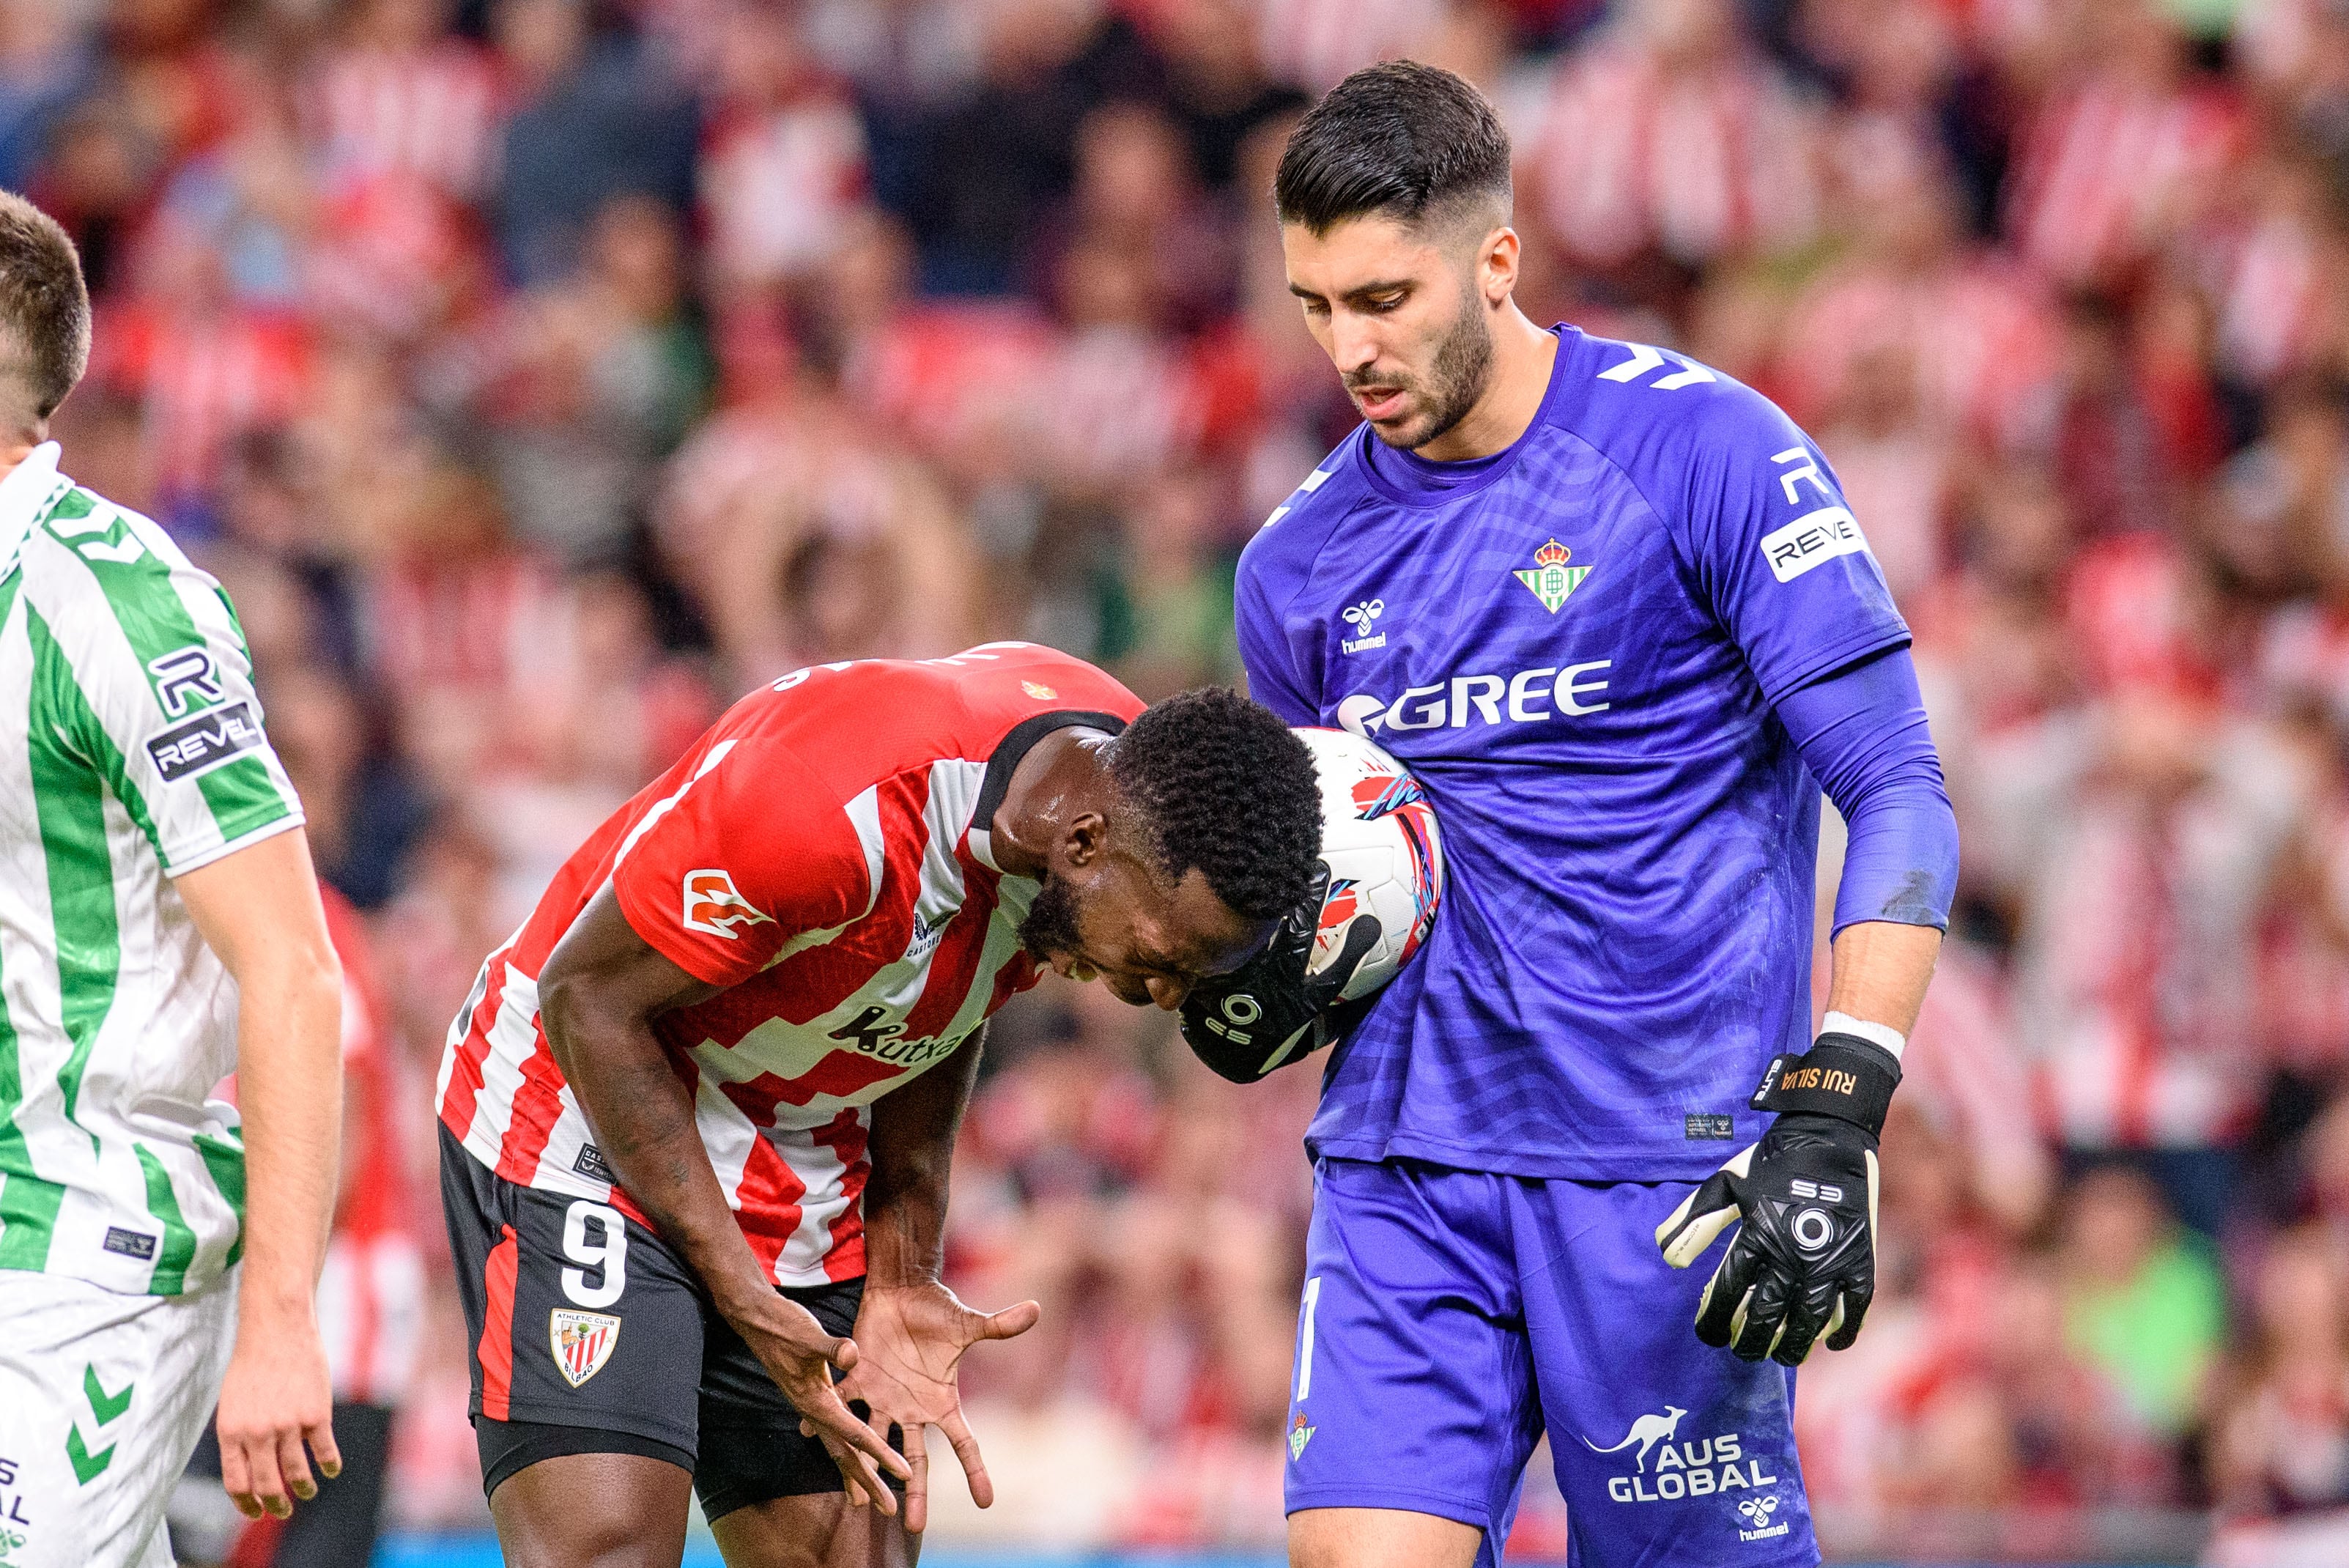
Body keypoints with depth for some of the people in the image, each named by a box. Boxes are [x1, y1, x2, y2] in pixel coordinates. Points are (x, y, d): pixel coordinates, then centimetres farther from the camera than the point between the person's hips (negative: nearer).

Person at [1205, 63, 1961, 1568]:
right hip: (1401, 1156, 4)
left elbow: (1899, 797, -8)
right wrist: (1265, 976, -1)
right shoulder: (1300, 565, 11)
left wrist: (1834, 1119, -19)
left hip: (1668, 1163, -4)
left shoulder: (1708, 453, -5)